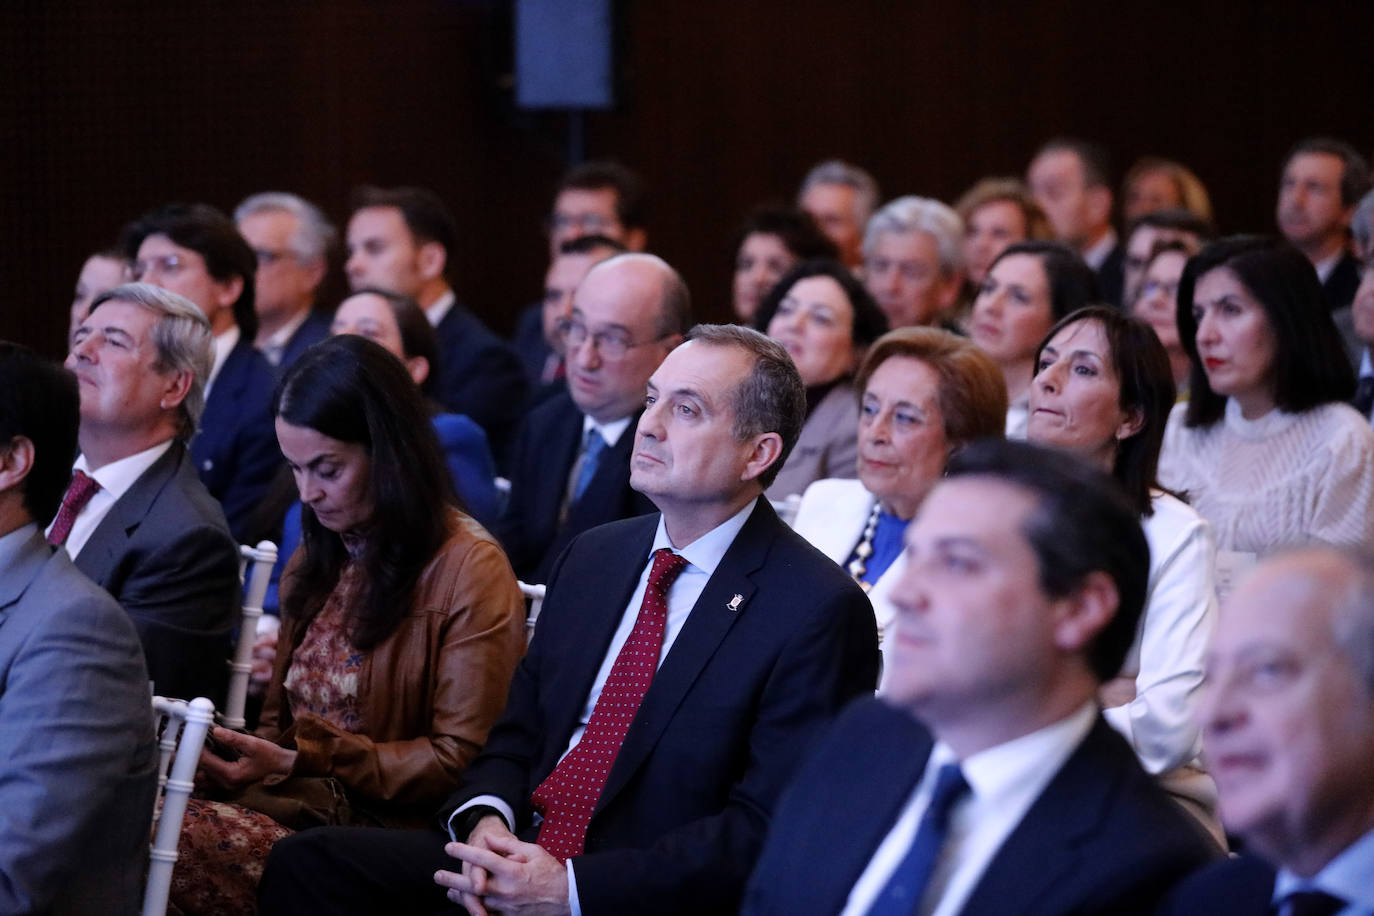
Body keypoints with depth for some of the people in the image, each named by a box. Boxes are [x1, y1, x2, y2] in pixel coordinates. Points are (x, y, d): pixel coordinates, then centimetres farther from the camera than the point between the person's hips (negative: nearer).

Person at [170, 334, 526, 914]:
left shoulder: (469, 572, -5)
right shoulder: (316, 564, 20)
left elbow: (460, 762, -8)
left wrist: (303, 761, -14)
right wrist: (250, 757, -1)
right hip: (297, 812, 7)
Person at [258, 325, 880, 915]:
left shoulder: (818, 611, -9)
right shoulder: (591, 559, 15)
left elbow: (765, 829, -14)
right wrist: (487, 820, -5)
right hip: (519, 855, 7)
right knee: (306, 862, -14)